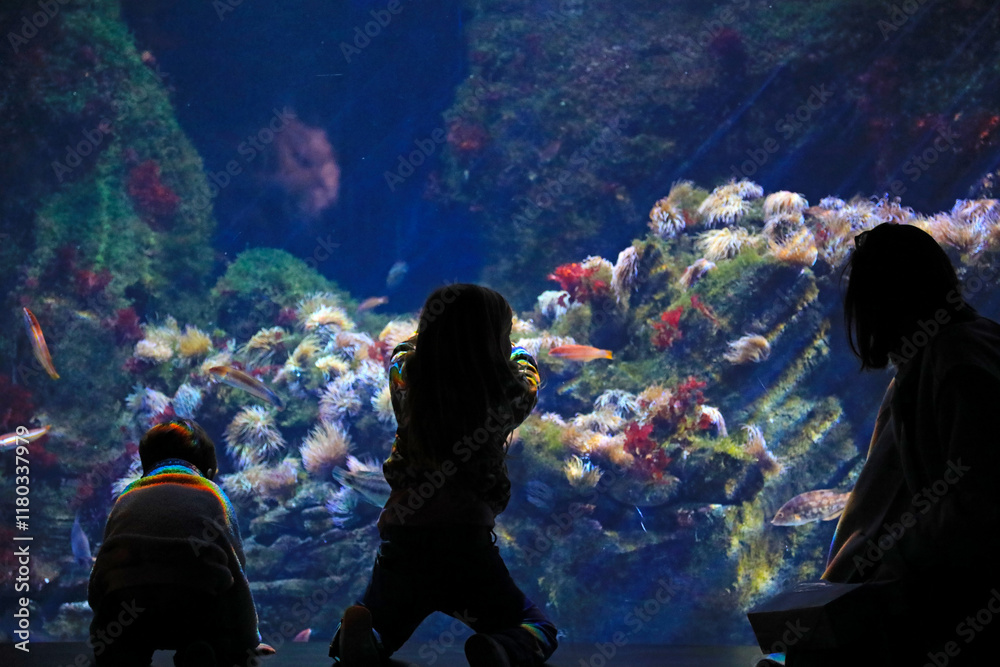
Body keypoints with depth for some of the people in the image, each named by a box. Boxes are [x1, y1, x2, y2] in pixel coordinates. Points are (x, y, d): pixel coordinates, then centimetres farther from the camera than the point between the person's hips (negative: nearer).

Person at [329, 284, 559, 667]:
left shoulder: (406, 388, -1)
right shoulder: (506, 398, -5)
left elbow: (402, 351, 25)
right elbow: (527, 376, 20)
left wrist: (439, 331, 45)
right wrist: (522, 355, 44)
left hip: (400, 542, 2)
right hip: (468, 545, -2)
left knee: (376, 634, 28)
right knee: (539, 630, 22)